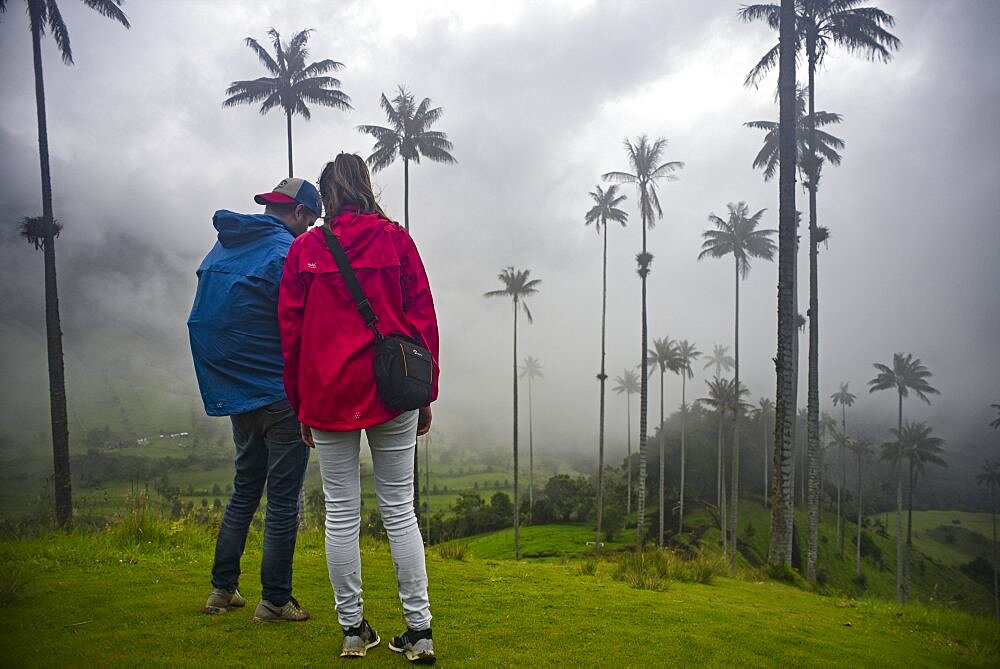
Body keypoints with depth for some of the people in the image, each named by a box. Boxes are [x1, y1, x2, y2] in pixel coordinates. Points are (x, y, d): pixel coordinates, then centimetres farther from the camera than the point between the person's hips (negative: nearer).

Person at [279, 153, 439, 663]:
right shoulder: (395, 240, 3)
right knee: (399, 508, 6)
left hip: (328, 398, 0)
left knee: (341, 513, 8)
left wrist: (300, 405, 13)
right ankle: (419, 630, 10)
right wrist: (426, 394, 7)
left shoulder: (304, 248, 4)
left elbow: (290, 331, 5)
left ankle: (353, 630, 17)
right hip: (392, 394, 0)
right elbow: (422, 319, 0)